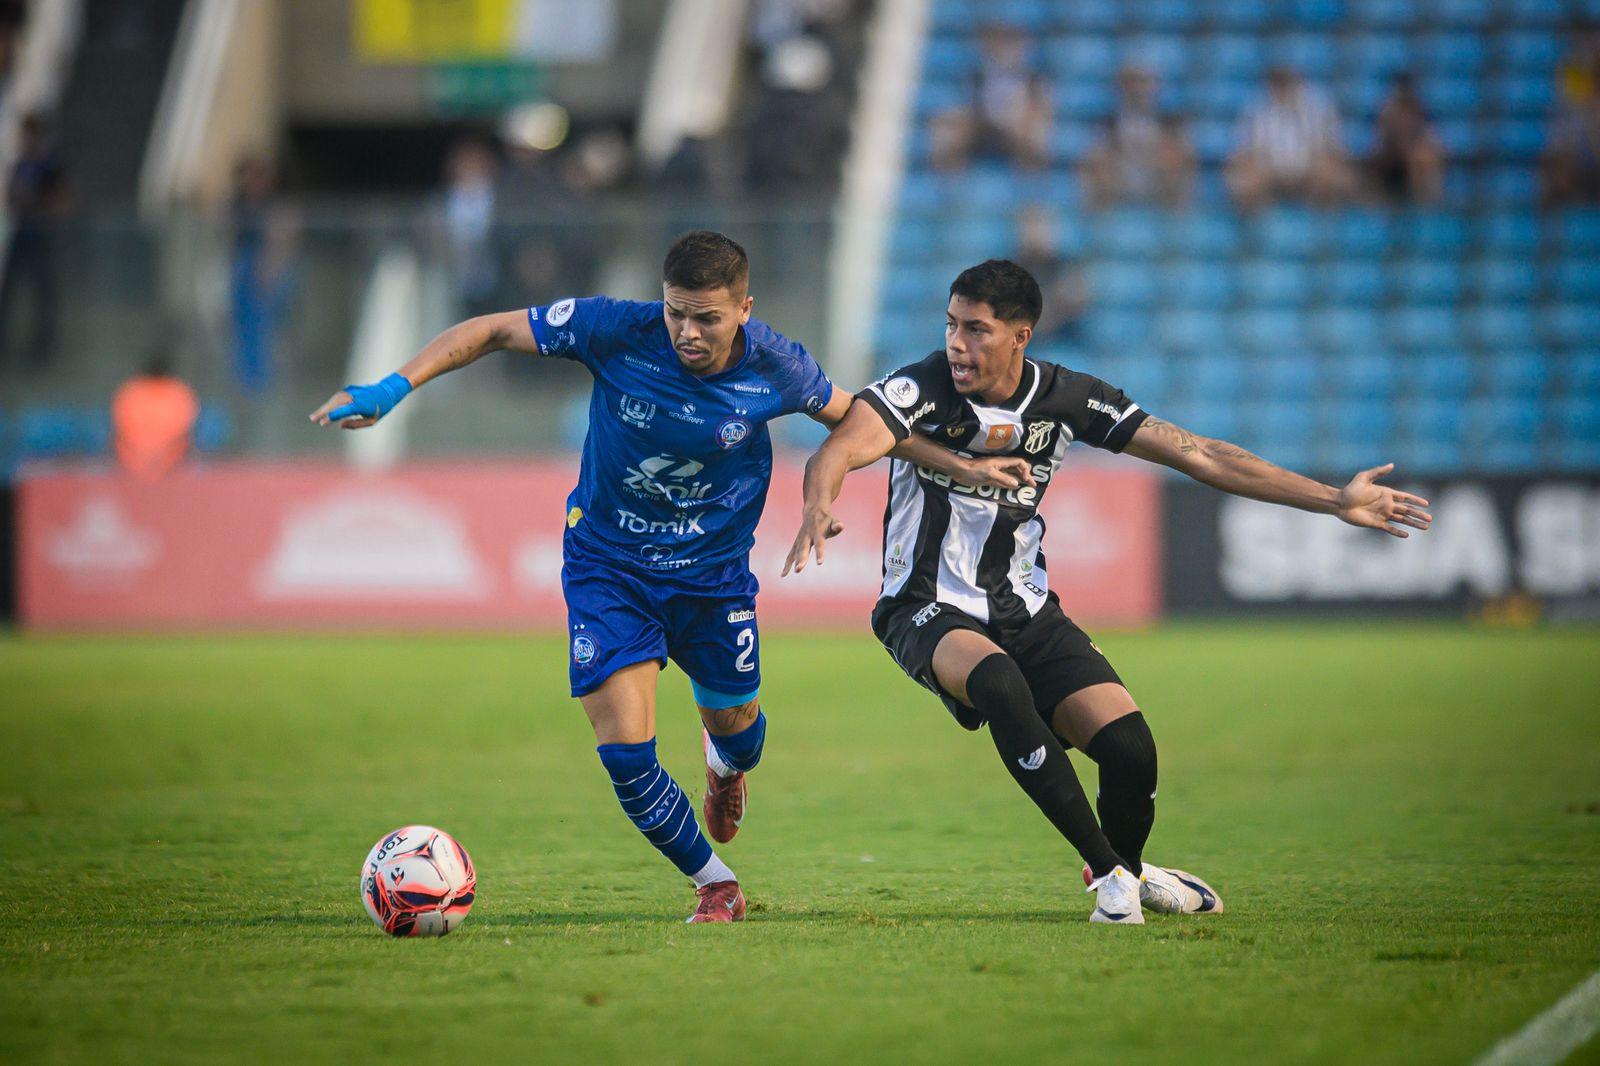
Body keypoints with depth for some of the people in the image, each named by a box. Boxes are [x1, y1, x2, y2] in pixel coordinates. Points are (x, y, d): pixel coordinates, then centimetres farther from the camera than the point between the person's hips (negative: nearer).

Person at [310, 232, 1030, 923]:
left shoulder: (771, 366, -17)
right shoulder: (617, 331, -23)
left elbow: (853, 418, 3)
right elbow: (491, 331, -13)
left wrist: (960, 466, 2)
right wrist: (395, 387, -24)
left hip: (714, 573, 1)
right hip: (607, 566, -1)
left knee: (735, 728, 16)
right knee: (625, 751, -12)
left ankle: (724, 760, 58)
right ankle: (714, 883, 13)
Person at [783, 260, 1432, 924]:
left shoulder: (1066, 398, -4)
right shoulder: (920, 390, -15)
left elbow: (1197, 455, 0)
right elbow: (842, 448, -33)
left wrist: (1335, 501, -3)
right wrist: (819, 505, -58)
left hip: (1026, 610, 3)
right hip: (930, 611, -3)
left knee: (1130, 749, -15)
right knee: (996, 680, -37)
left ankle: (1127, 868, 22)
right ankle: (1107, 870, -24)